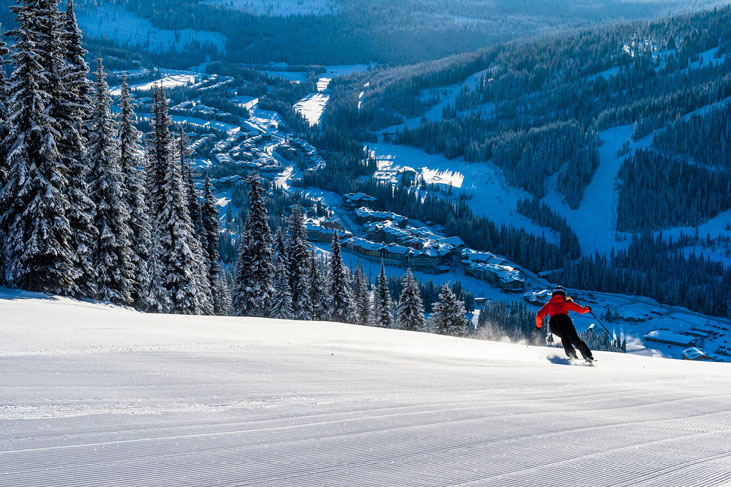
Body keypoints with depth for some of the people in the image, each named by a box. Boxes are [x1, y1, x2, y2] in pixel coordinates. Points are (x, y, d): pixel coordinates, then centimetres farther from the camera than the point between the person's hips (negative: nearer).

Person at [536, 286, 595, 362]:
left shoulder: (549, 304, 26)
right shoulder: (566, 302, 21)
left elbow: (539, 315, 20)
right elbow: (580, 309, 17)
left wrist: (538, 325, 37)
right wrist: (587, 309, 38)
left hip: (553, 325, 2)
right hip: (564, 321, -2)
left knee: (564, 338, 26)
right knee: (576, 340, 3)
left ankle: (573, 356, 6)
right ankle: (588, 356, -11)